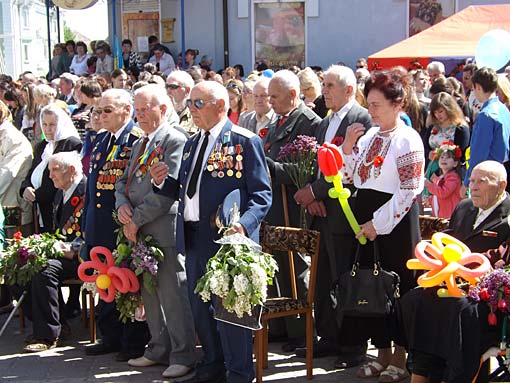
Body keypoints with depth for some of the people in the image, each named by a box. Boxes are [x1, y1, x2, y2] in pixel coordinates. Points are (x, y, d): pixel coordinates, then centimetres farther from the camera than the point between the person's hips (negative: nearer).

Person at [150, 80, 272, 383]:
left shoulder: (245, 141, -6)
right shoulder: (192, 143, 18)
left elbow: (261, 193, -11)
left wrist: (244, 225, -26)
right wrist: (164, 181, 1)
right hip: (194, 239, 8)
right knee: (200, 306, 15)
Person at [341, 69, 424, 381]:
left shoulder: (408, 140, -11)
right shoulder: (368, 136, 9)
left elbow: (409, 191, -15)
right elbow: (350, 178, 13)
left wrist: (378, 223, -16)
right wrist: (348, 147, -1)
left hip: (395, 221, -7)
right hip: (366, 216, 7)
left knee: (397, 286, 2)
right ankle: (383, 355, 24)